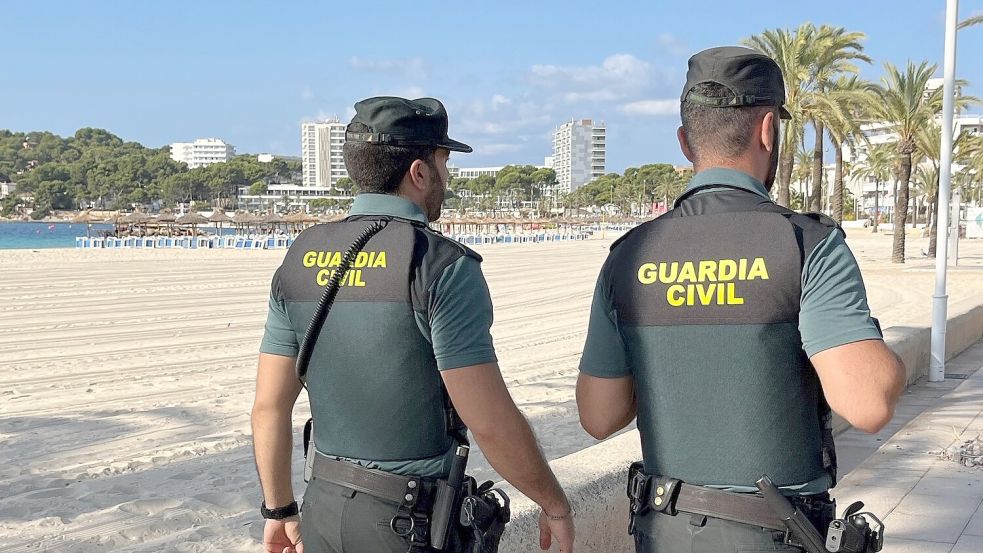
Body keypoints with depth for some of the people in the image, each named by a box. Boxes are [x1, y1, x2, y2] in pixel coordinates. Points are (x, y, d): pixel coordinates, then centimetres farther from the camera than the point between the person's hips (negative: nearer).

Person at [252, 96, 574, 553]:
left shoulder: (300, 260, 1)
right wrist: (554, 504, -4)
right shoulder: (443, 267, -17)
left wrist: (280, 510, 15)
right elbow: (490, 423, -19)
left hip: (325, 507, 5)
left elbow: (269, 406, 3)